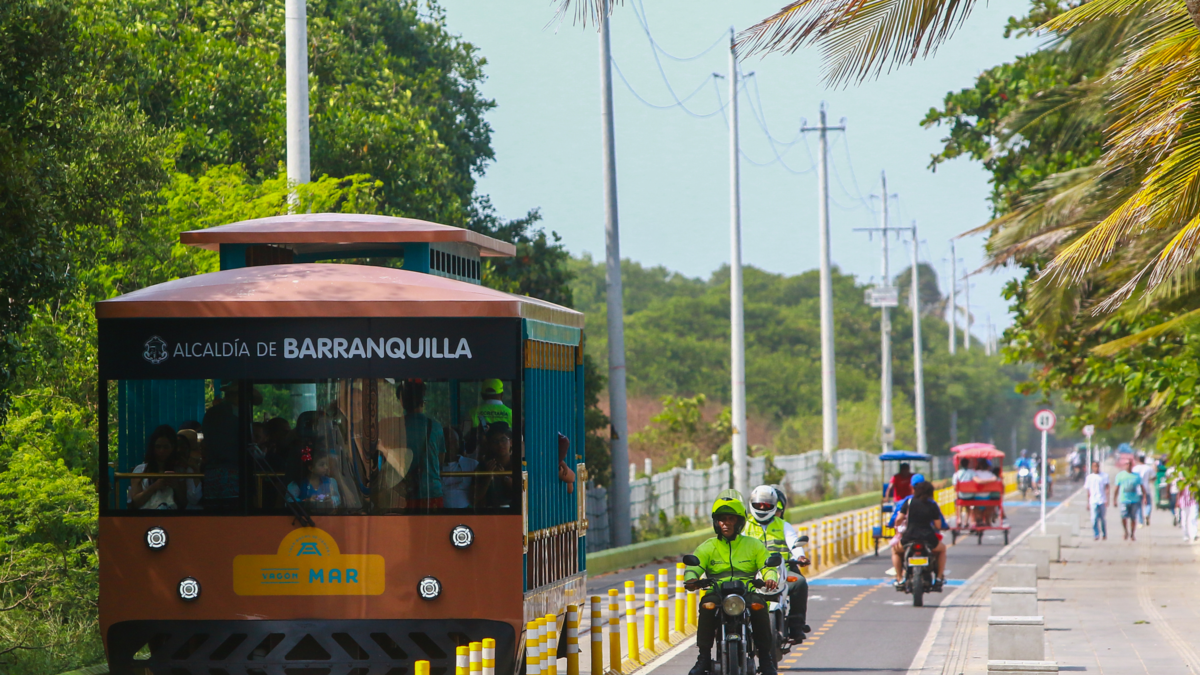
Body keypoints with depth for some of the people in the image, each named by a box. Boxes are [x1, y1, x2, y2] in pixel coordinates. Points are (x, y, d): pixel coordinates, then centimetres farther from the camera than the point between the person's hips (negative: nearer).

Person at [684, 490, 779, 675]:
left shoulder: (753, 545, 17)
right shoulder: (708, 547, 15)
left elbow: (768, 565, 6)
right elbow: (693, 566, 1)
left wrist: (770, 578, -18)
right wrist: (691, 579, -23)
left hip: (748, 590, 0)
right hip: (717, 592, 0)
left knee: (758, 606, -33)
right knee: (707, 606, -34)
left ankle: (765, 658, -21)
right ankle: (704, 657, -25)